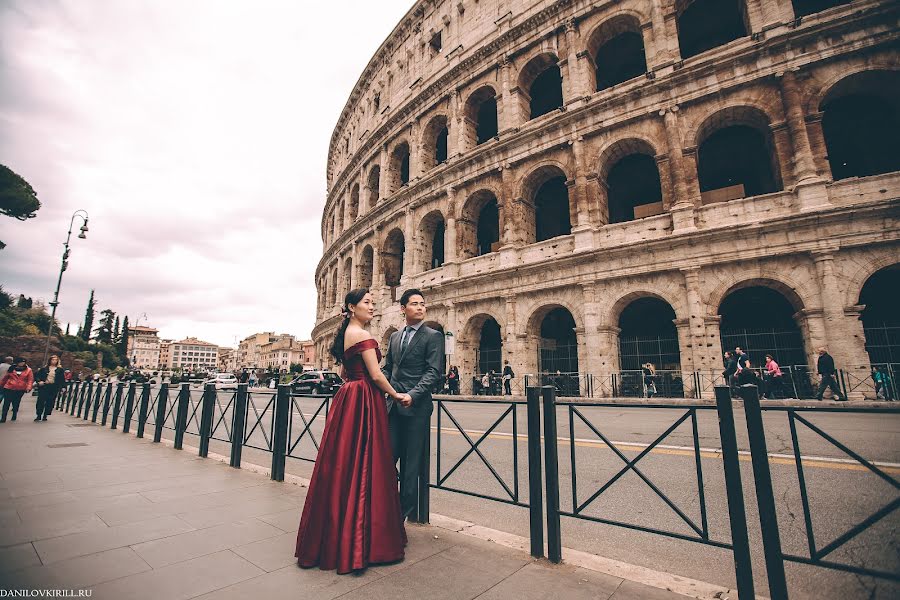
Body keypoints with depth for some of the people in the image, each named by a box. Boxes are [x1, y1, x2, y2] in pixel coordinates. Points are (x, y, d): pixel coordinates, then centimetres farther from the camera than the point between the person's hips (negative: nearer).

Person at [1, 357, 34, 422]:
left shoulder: (28, 370, 1)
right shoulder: (11, 369, 4)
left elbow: (30, 380, -3)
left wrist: (29, 387, -16)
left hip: (20, 390, -1)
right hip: (9, 388, 1)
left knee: (16, 403, 8)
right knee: (6, 403, 1)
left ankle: (14, 416, 22)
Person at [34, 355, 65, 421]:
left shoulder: (60, 370, 5)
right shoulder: (44, 368, 6)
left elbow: (62, 379, 6)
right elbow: (36, 375, 8)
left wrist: (63, 387, -2)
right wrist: (39, 381, -9)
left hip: (54, 388, 0)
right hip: (44, 386, 0)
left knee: (50, 402, 3)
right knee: (41, 401, 0)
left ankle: (45, 416, 15)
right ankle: (38, 415, 10)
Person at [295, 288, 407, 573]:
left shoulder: (345, 333, 15)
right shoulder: (362, 335, -14)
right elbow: (376, 375, -17)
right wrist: (396, 394, -4)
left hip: (348, 399, 9)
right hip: (363, 403, -9)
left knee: (344, 466, 16)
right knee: (363, 467, -1)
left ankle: (334, 534, 29)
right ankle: (358, 539, 11)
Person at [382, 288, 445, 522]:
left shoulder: (433, 336, -3)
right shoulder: (395, 336, 14)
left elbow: (434, 372, -11)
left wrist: (413, 394, -23)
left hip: (417, 406, -5)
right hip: (394, 406, 5)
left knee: (411, 462, 6)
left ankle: (404, 510, 22)